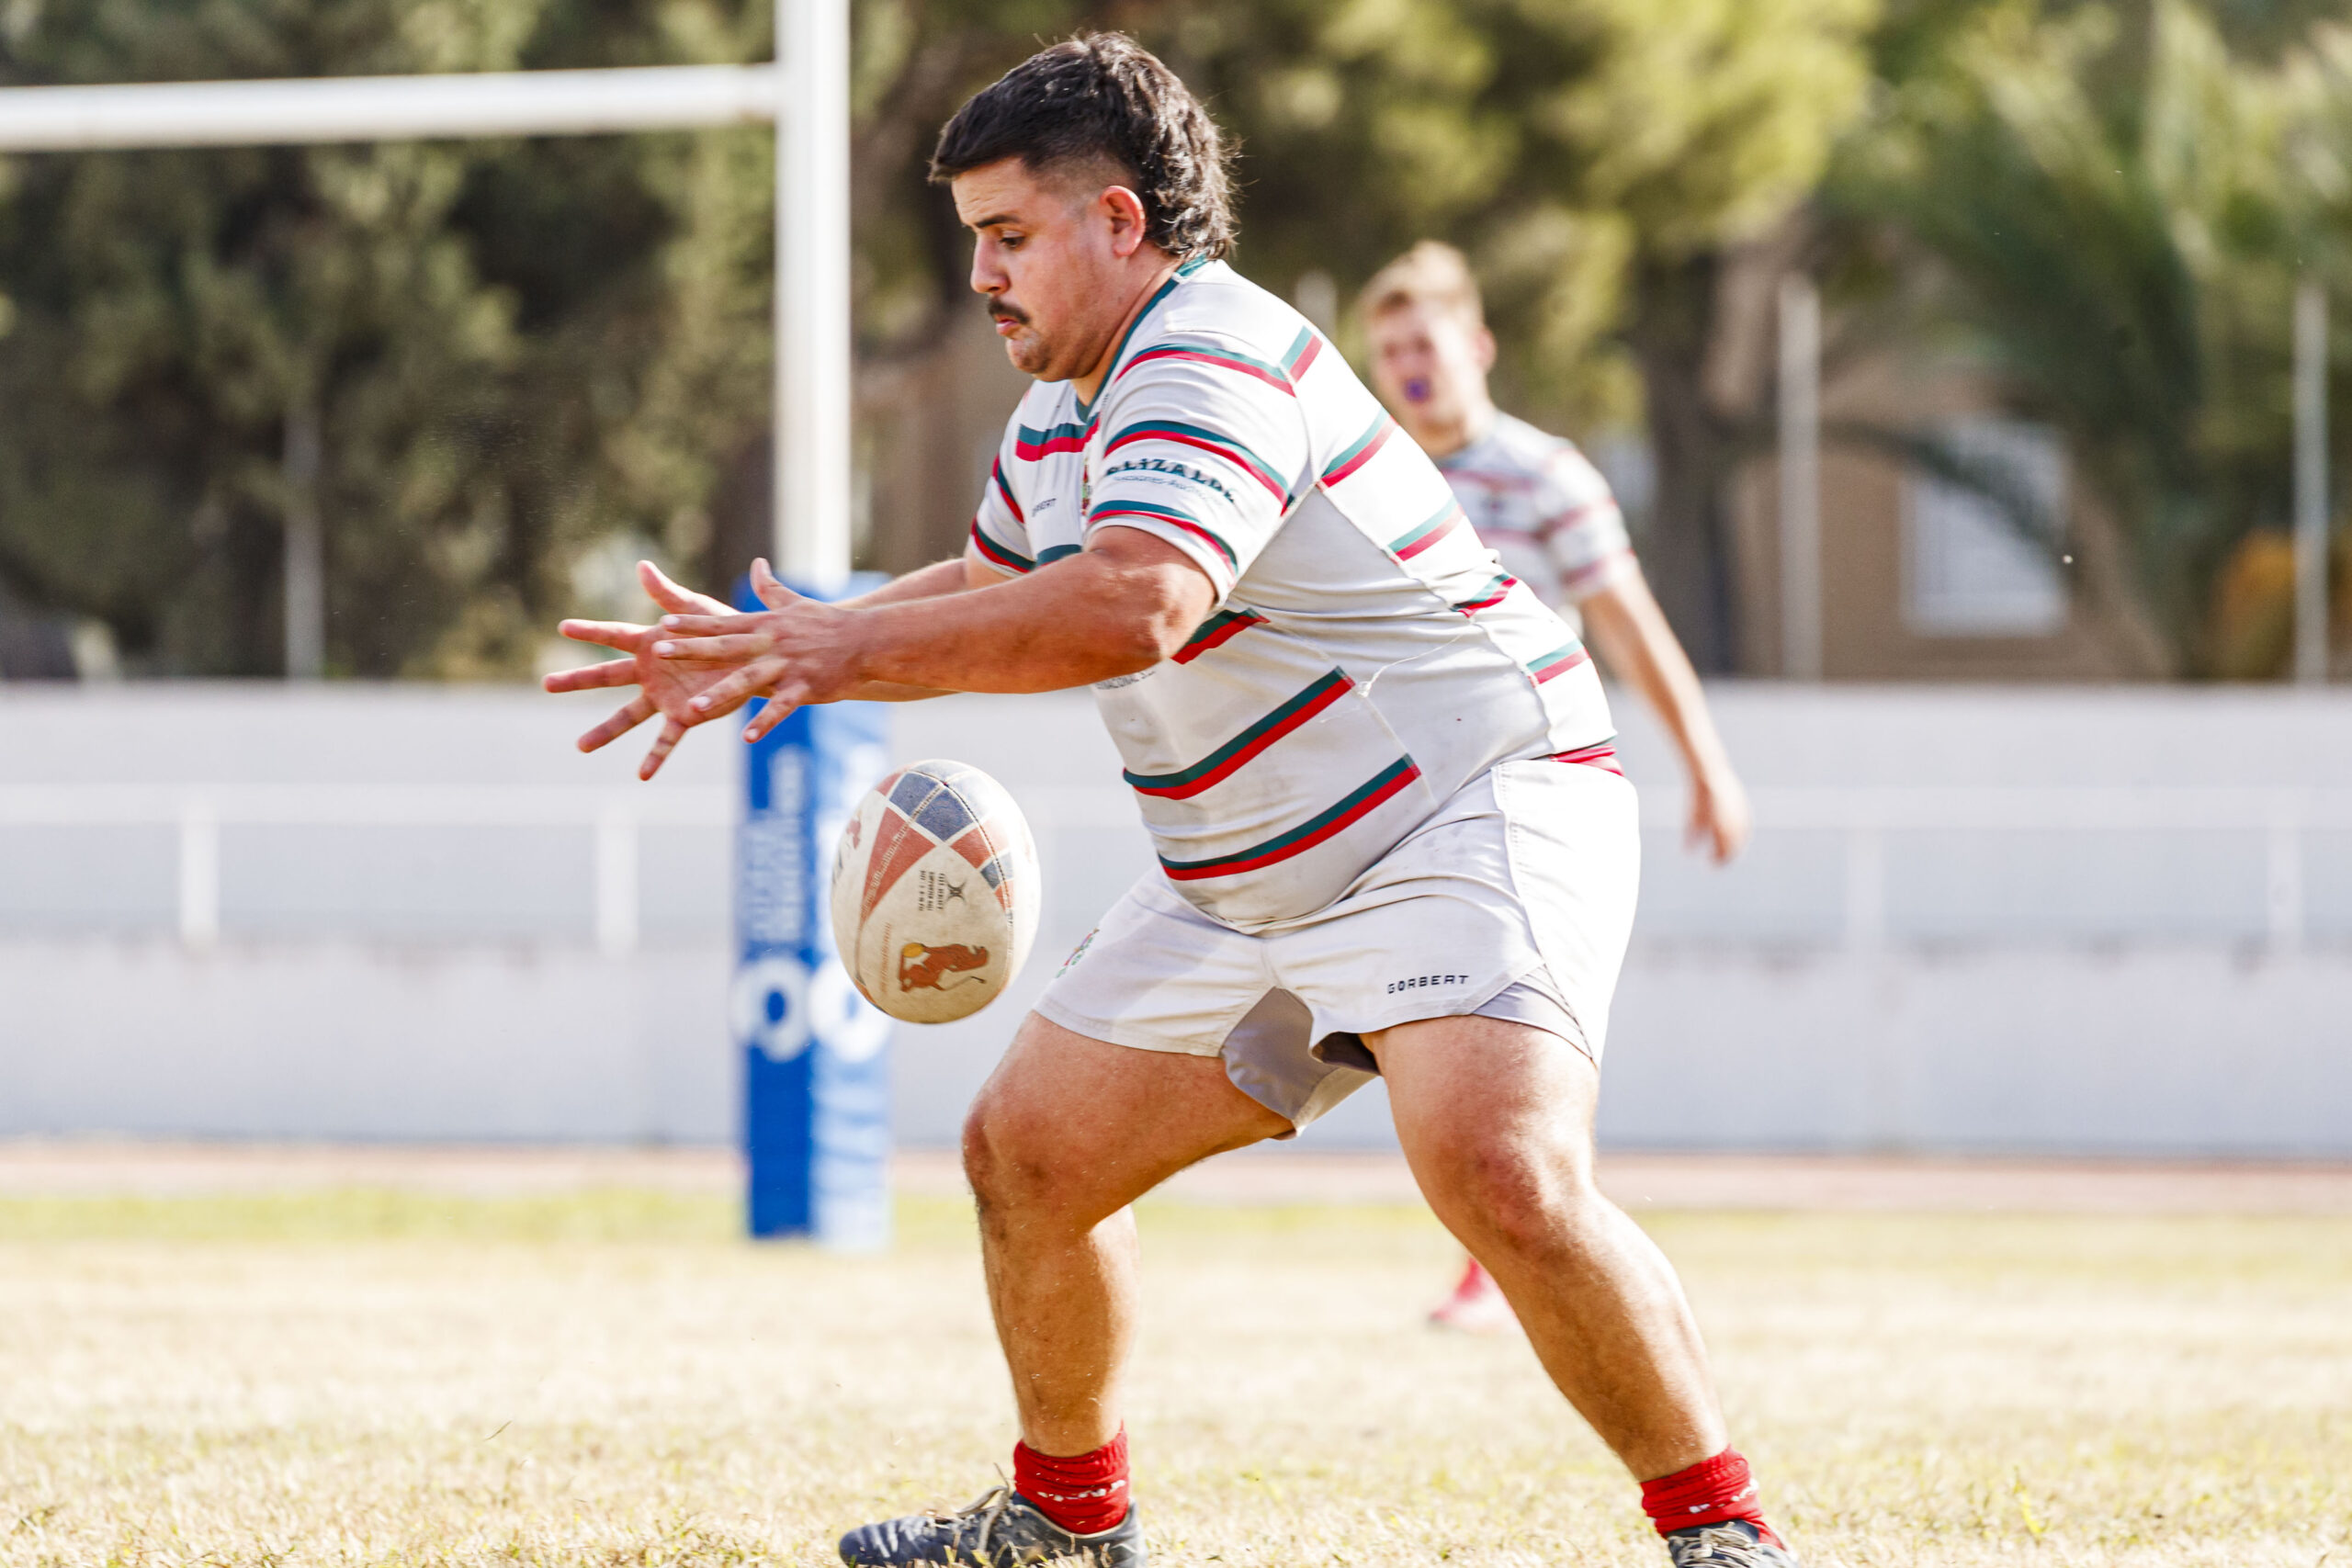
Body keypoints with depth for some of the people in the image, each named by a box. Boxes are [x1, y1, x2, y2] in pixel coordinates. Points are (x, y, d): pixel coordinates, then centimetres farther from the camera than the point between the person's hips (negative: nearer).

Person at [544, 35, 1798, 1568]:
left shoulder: (1211, 364, -21)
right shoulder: (1062, 414, 12)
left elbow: (1133, 606, -38)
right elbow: (988, 590, 33)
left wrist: (853, 646, -33)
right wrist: (760, 656, 22)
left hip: (1473, 816, -10)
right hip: (1249, 881, 10)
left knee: (1497, 1170, -31)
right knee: (1029, 1150, 8)